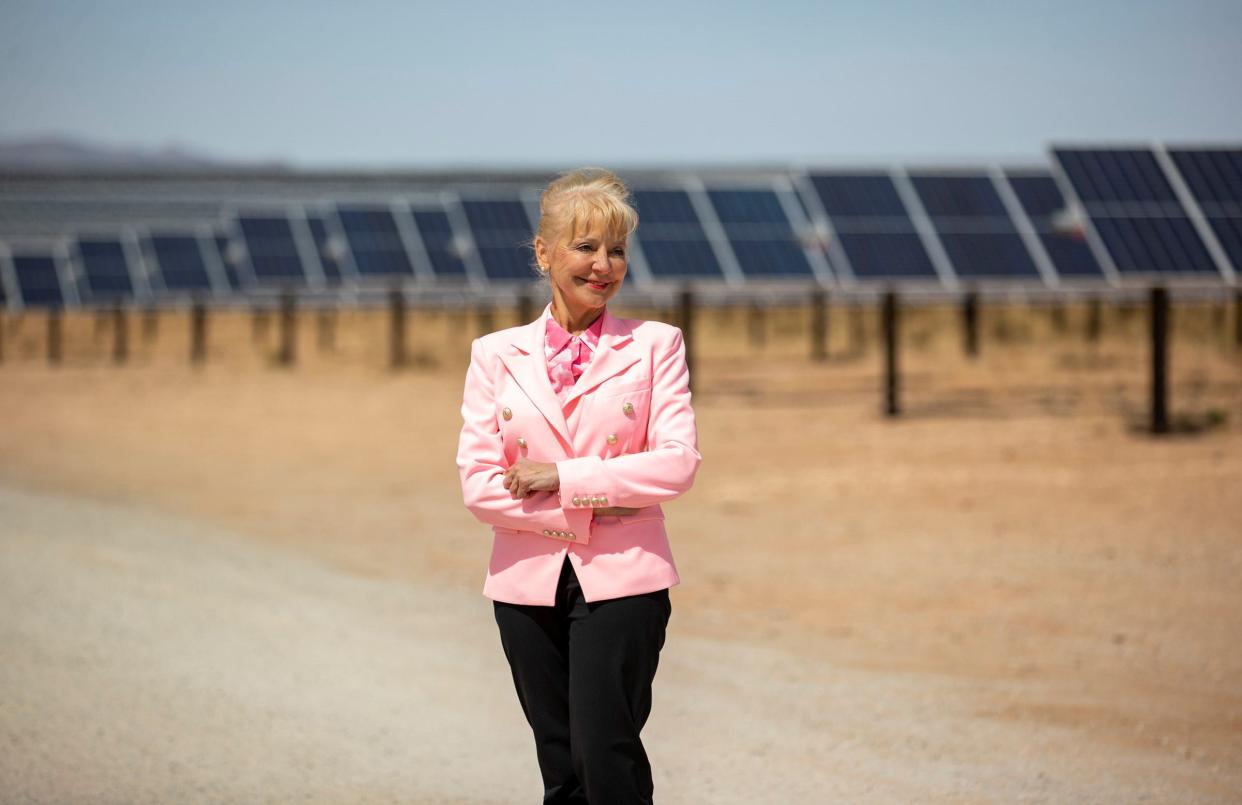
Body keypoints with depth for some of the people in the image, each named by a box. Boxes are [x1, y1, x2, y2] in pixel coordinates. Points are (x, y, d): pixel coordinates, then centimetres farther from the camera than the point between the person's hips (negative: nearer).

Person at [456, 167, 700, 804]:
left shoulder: (655, 345, 3)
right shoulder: (497, 355, 6)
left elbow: (678, 463, -7)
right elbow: (478, 485, -2)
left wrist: (563, 478, -11)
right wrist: (585, 513, -9)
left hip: (621, 582, -2)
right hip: (529, 583, 2)